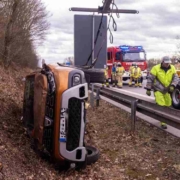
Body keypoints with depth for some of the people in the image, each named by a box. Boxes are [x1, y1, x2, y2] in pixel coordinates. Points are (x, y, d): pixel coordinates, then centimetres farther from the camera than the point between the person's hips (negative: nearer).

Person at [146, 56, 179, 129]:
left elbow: (176, 78, -5)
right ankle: (163, 122, -8)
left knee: (168, 104, 13)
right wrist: (148, 89, -11)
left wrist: (172, 86, -23)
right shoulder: (156, 68, -15)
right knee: (161, 106, -12)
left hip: (166, 90, 5)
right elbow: (150, 79, -10)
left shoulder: (172, 68, -4)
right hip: (158, 90, -5)